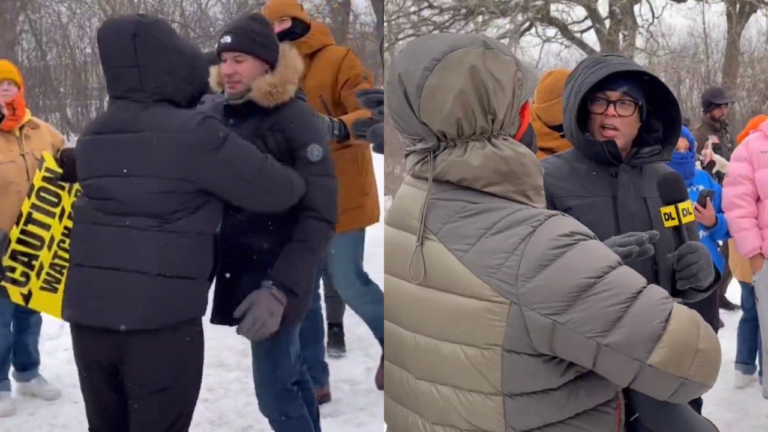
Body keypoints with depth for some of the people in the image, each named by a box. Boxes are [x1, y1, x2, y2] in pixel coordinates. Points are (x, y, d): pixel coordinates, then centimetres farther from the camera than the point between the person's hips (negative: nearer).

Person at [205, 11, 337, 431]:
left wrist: (283, 286, -30)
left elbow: (319, 216, -20)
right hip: (237, 267, 6)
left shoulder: (298, 120, -15)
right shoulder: (218, 116, 2)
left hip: (278, 272, -6)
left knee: (274, 390, -3)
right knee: (287, 368, 20)